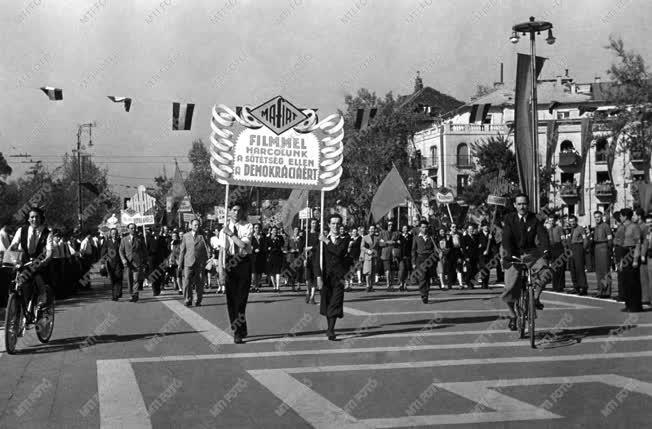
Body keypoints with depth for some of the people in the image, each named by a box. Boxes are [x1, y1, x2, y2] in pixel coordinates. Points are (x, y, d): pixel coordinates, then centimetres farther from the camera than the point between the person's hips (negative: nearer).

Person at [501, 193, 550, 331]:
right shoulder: (509, 219, -1)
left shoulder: (535, 219, 1)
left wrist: (546, 249, -32)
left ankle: (535, 297, -6)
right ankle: (513, 316, 16)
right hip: (514, 256, -1)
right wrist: (508, 256, -28)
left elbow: (542, 234, -12)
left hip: (531, 254, 1)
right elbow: (506, 239, -12)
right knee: (510, 290, -8)